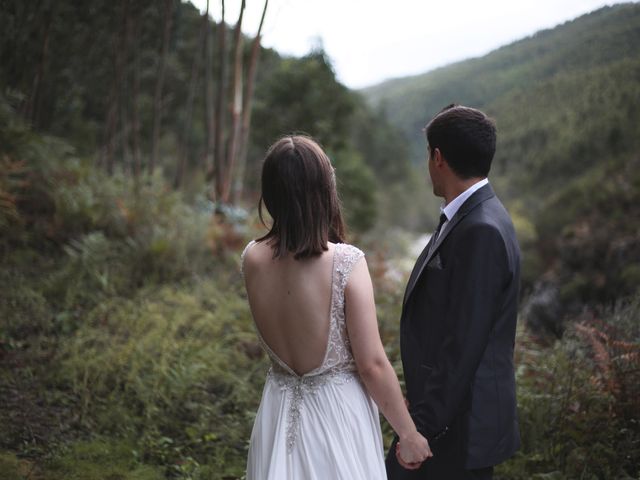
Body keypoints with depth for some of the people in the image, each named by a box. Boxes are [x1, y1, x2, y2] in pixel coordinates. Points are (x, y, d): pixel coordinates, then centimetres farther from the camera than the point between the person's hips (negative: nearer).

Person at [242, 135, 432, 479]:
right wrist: (409, 434, -6)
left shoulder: (251, 259, -10)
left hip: (279, 411, 4)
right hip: (336, 414, -4)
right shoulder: (346, 262, -22)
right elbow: (372, 365, -18)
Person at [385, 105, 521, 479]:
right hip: (445, 411, 9)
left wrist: (423, 428, -20)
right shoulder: (470, 219, 9)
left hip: (457, 428, -9)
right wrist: (420, 401, 19)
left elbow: (464, 343, -24)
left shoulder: (481, 232, -22)